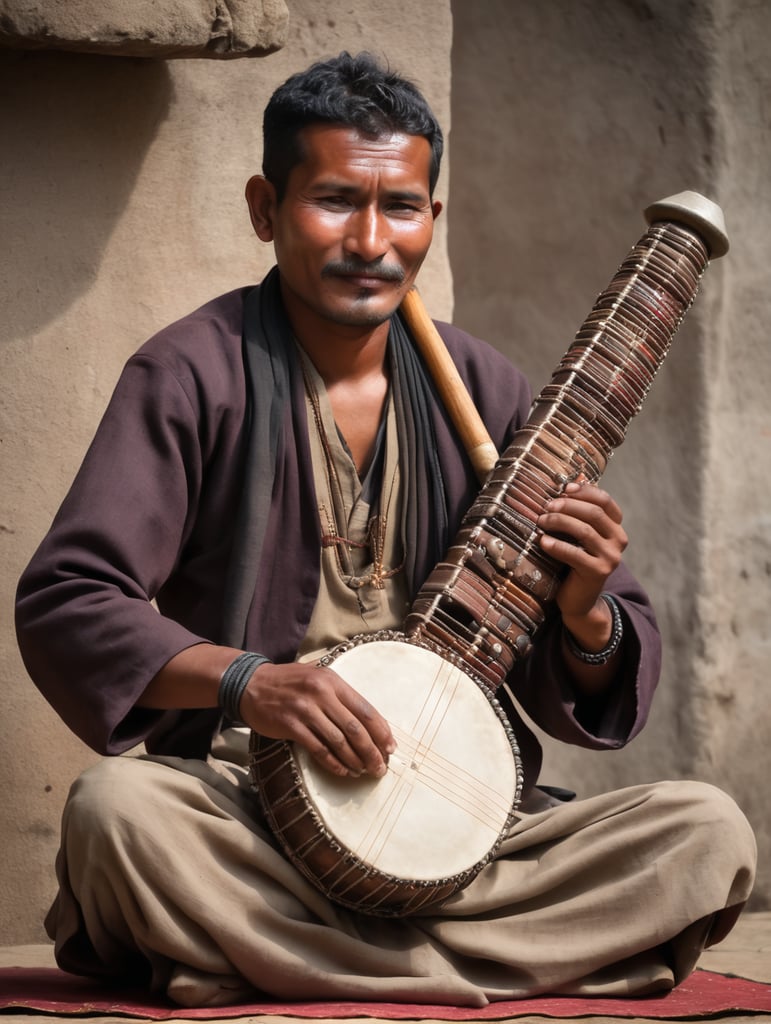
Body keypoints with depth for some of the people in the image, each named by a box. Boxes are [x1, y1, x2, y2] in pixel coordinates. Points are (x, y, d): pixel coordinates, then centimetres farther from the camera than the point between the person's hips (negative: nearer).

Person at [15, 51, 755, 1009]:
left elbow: (587, 705, 13)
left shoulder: (485, 393, 10)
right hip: (244, 809, -3)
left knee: (707, 831, -18)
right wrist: (245, 680, -24)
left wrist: (585, 617, -11)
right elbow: (60, 604, -10)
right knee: (112, 810, -36)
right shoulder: (194, 374, -1)